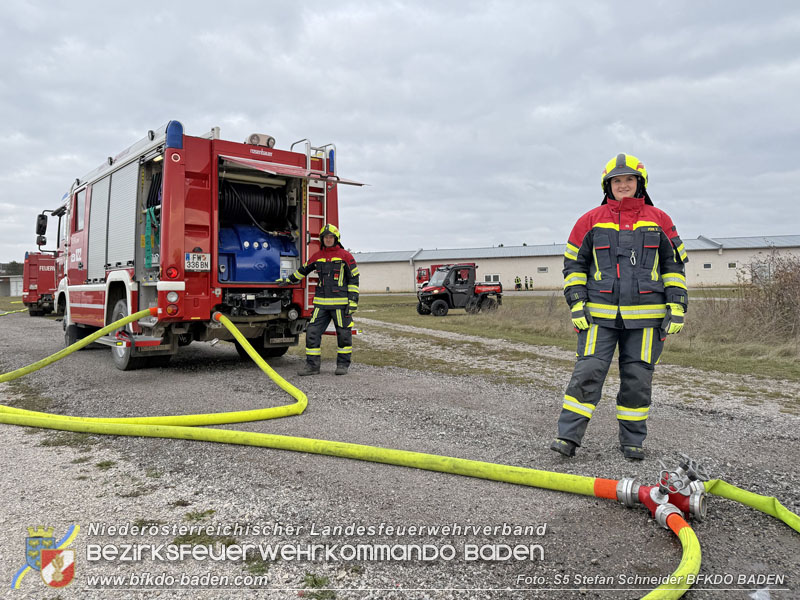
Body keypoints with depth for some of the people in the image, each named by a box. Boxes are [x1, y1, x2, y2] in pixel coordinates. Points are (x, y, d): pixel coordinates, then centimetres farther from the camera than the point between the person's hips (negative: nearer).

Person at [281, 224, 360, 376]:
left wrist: (353, 301, -8)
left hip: (340, 303, -4)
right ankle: (312, 365, 7)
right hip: (321, 303, 4)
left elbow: (354, 279, -2)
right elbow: (303, 270, 27)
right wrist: (288, 280, 31)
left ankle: (343, 364, 17)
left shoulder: (345, 256, 0)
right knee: (312, 332, -1)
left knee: (343, 334, 3)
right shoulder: (317, 256, 12)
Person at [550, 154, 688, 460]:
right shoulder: (590, 221, 7)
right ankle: (568, 436, -2)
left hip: (645, 316, 1)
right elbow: (573, 264, 9)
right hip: (600, 313, -1)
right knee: (588, 371, -8)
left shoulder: (659, 220, 10)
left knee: (637, 377, 6)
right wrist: (576, 304, -1)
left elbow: (674, 264, 12)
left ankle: (632, 440, 21)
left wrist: (677, 306, 3)